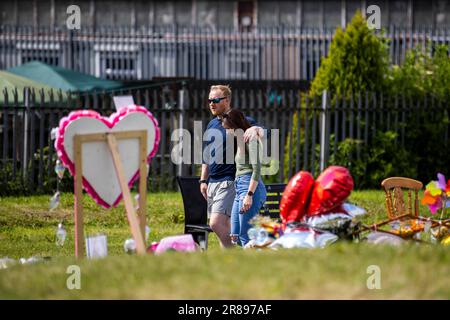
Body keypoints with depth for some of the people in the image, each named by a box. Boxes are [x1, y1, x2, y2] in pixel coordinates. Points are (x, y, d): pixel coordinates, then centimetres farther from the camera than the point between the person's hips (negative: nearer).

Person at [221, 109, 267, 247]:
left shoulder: (251, 140, -9)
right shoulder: (241, 140, 19)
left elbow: (257, 168, -17)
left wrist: (249, 194, -23)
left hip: (251, 188, -10)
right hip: (240, 189, 10)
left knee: (245, 236, -11)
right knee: (235, 236, 8)